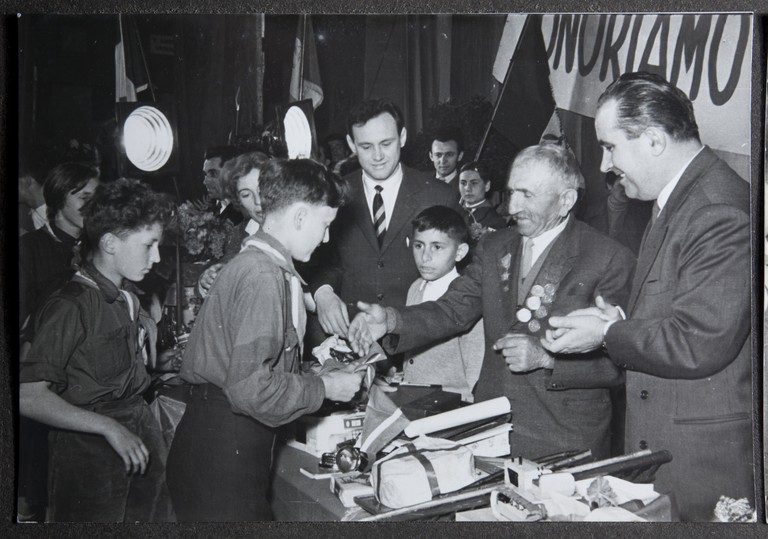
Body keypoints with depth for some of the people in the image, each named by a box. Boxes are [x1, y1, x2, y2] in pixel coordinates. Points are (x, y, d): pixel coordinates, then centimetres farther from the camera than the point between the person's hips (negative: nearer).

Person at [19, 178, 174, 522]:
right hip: (90, 452, -7)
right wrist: (110, 428, -21)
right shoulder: (70, 306, -14)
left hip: (140, 441, 7)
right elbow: (28, 396, -20)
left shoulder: (127, 300, 10)